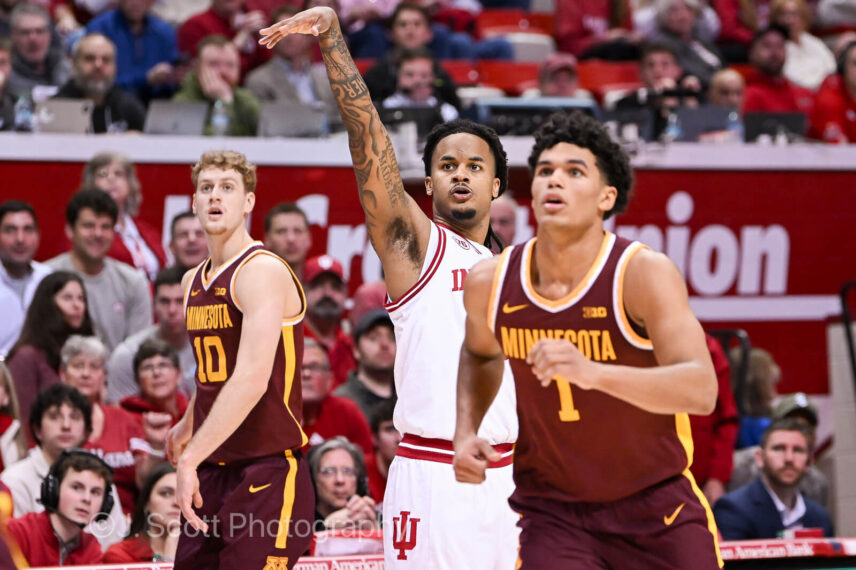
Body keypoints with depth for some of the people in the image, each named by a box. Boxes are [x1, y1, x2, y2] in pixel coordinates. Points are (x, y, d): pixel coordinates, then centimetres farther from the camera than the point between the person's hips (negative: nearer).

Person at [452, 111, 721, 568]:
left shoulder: (644, 274, -21)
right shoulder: (490, 283, -7)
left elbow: (701, 389, -34)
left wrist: (593, 371, -48)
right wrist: (466, 430, 0)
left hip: (657, 500, -1)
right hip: (553, 508, 2)